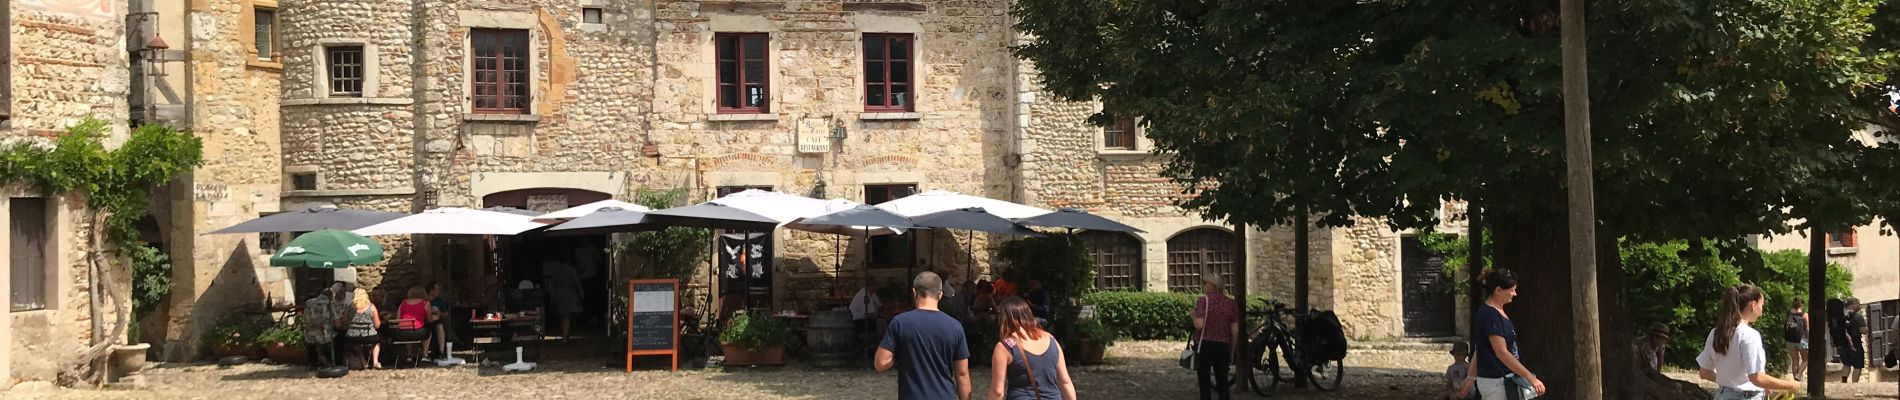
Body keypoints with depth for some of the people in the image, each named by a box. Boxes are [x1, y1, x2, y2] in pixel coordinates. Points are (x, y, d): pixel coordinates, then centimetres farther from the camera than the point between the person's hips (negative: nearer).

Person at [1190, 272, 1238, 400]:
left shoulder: (1203, 301, -9)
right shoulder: (1230, 302, 6)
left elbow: (1199, 325, -21)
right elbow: (1235, 331, 6)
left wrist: (1194, 312, -1)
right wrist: (1232, 353, 15)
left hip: (1205, 346, -4)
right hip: (1223, 346, 4)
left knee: (1204, 385, 2)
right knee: (1223, 385, 10)